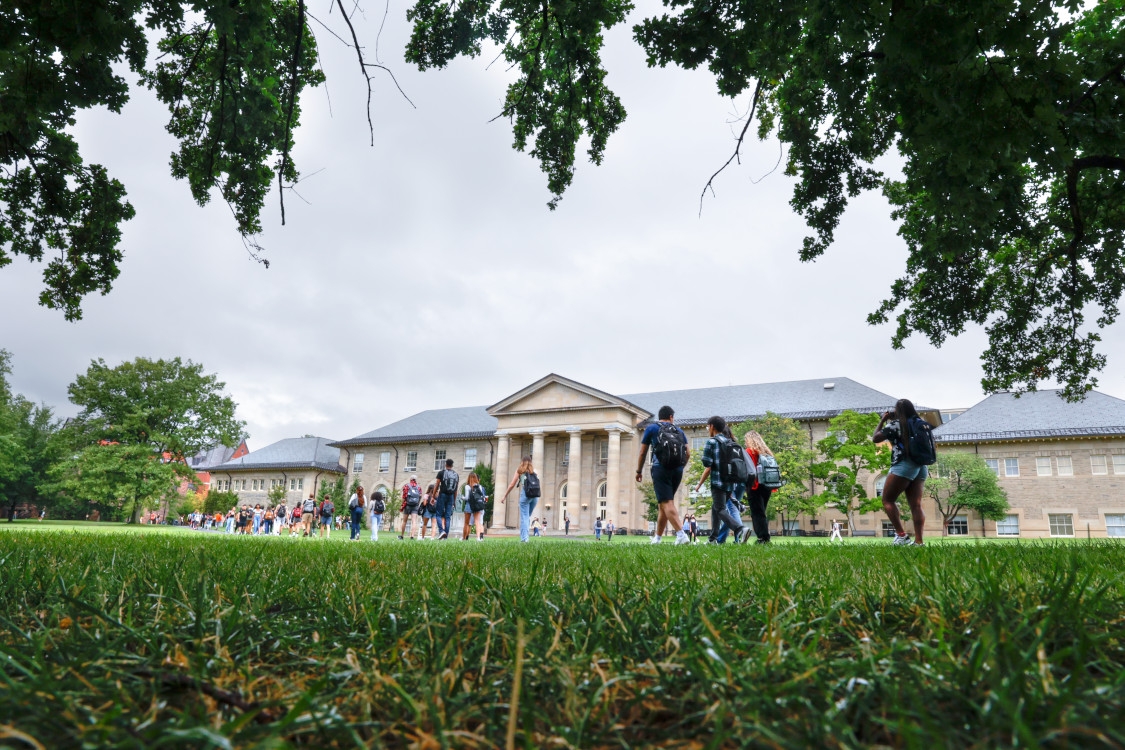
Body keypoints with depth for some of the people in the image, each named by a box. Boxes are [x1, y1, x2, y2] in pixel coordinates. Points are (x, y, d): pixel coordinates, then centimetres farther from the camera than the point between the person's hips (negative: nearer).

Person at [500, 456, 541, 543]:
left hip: (525, 494, -3)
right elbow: (538, 483, 7)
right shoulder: (534, 470, 20)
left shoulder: (520, 470, 10)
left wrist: (505, 496, 12)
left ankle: (524, 538, -6)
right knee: (528, 517, 15)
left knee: (524, 517, -1)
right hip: (535, 496, 3)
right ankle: (525, 536, 11)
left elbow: (512, 485, 7)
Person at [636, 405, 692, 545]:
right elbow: (688, 453, 12)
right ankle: (657, 537, 20)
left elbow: (642, 453, 10)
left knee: (667, 503, -10)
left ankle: (681, 535, -25)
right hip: (677, 470, 4)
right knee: (663, 503, 14)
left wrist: (639, 471, 20)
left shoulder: (651, 428, 9)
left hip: (660, 469, -4)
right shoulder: (678, 430, 17)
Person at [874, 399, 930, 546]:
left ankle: (901, 535, -7)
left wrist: (882, 421, 9)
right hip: (921, 467, 7)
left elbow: (875, 438, -4)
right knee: (916, 505, 2)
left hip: (903, 466, -7)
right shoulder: (920, 423, 12)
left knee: (887, 500, 2)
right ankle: (919, 541, -4)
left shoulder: (896, 424, -7)